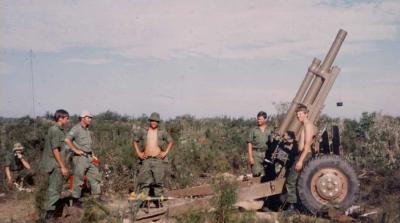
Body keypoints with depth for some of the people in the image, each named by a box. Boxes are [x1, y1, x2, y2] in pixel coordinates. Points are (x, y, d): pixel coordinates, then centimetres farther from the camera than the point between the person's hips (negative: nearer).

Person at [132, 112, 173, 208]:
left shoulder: (162, 132, 5)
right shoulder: (143, 132, 7)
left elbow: (170, 141, 13)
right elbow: (134, 141, 16)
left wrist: (165, 152, 2)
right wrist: (138, 153, 6)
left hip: (158, 160, 0)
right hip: (146, 160, 1)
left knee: (158, 181, 2)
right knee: (144, 181, -2)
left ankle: (158, 201, 9)